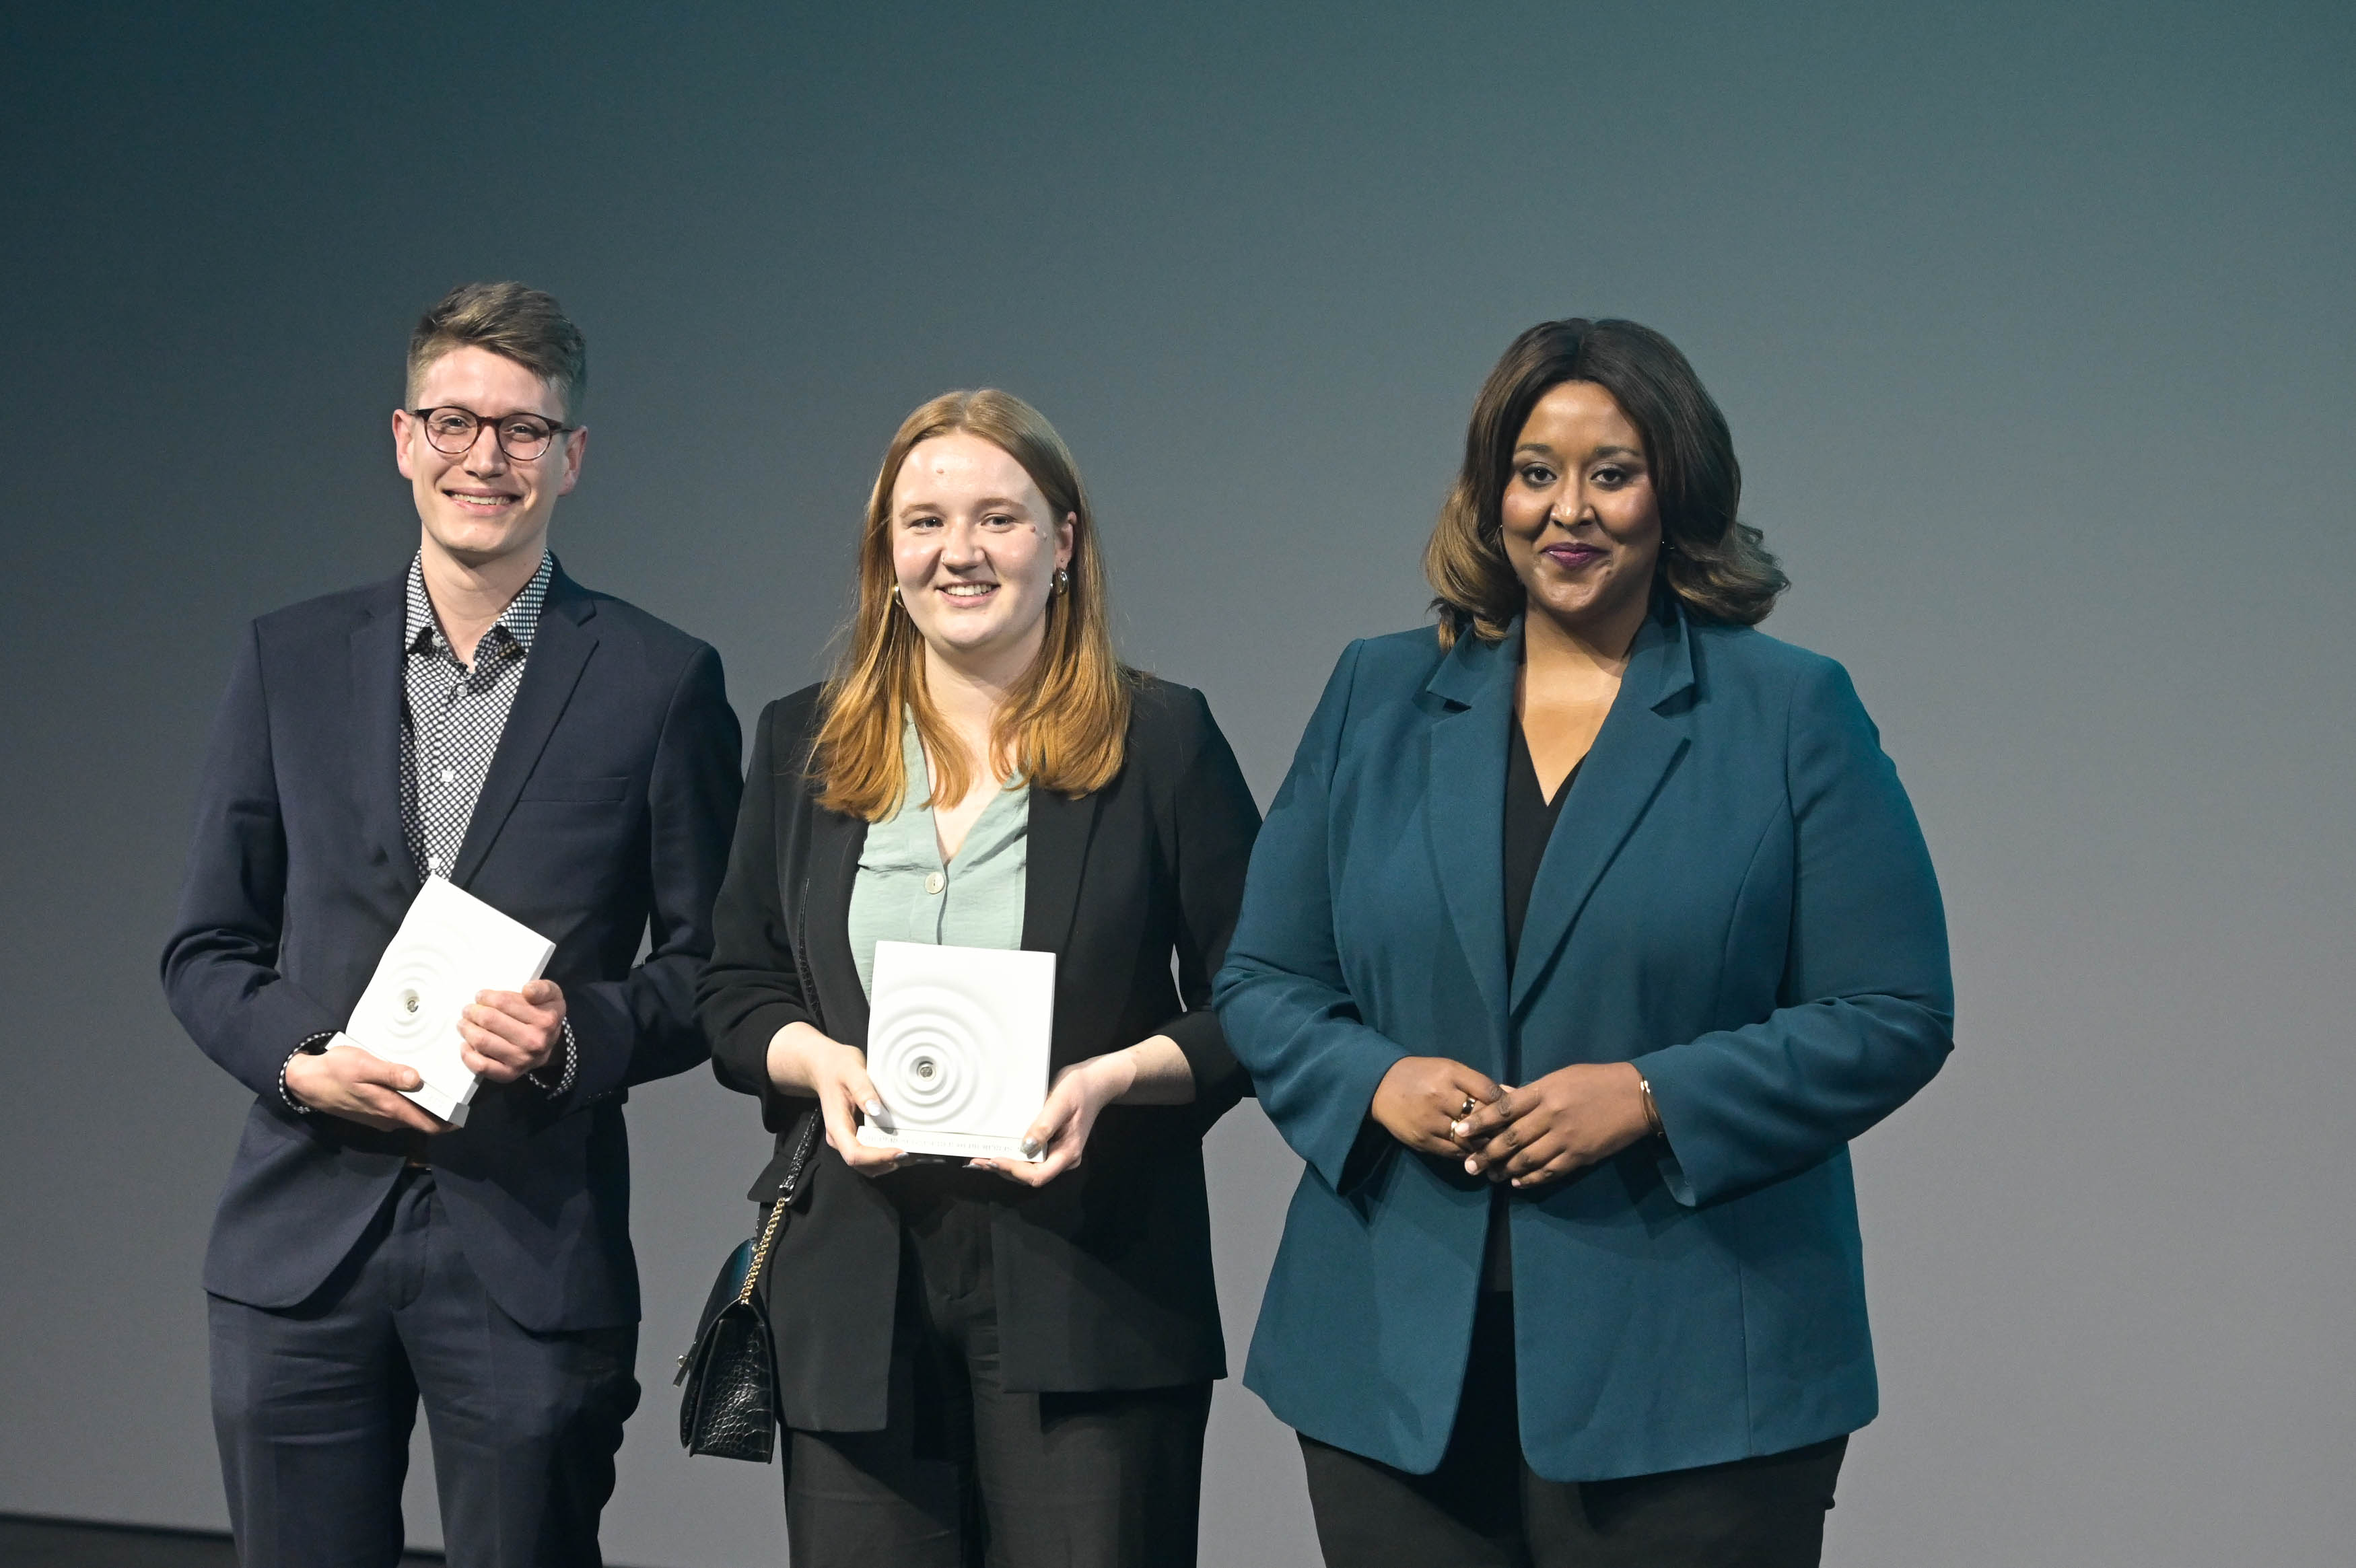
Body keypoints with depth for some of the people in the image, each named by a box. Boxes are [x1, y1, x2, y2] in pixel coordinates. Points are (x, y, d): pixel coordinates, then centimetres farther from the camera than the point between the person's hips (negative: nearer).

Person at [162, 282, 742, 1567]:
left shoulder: (660, 681, 3)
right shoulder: (289, 660, 9)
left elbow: (706, 965, 5)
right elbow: (206, 947, 11)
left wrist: (583, 1034, -15)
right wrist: (298, 1063, -8)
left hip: (533, 1251, -2)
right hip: (303, 1236, 2)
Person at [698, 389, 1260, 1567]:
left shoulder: (1161, 742, 3)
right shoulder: (805, 747, 13)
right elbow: (733, 994, 15)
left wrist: (1116, 1078, -14)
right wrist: (818, 1062, -6)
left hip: (1087, 1283, -2)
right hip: (854, 1293, 3)